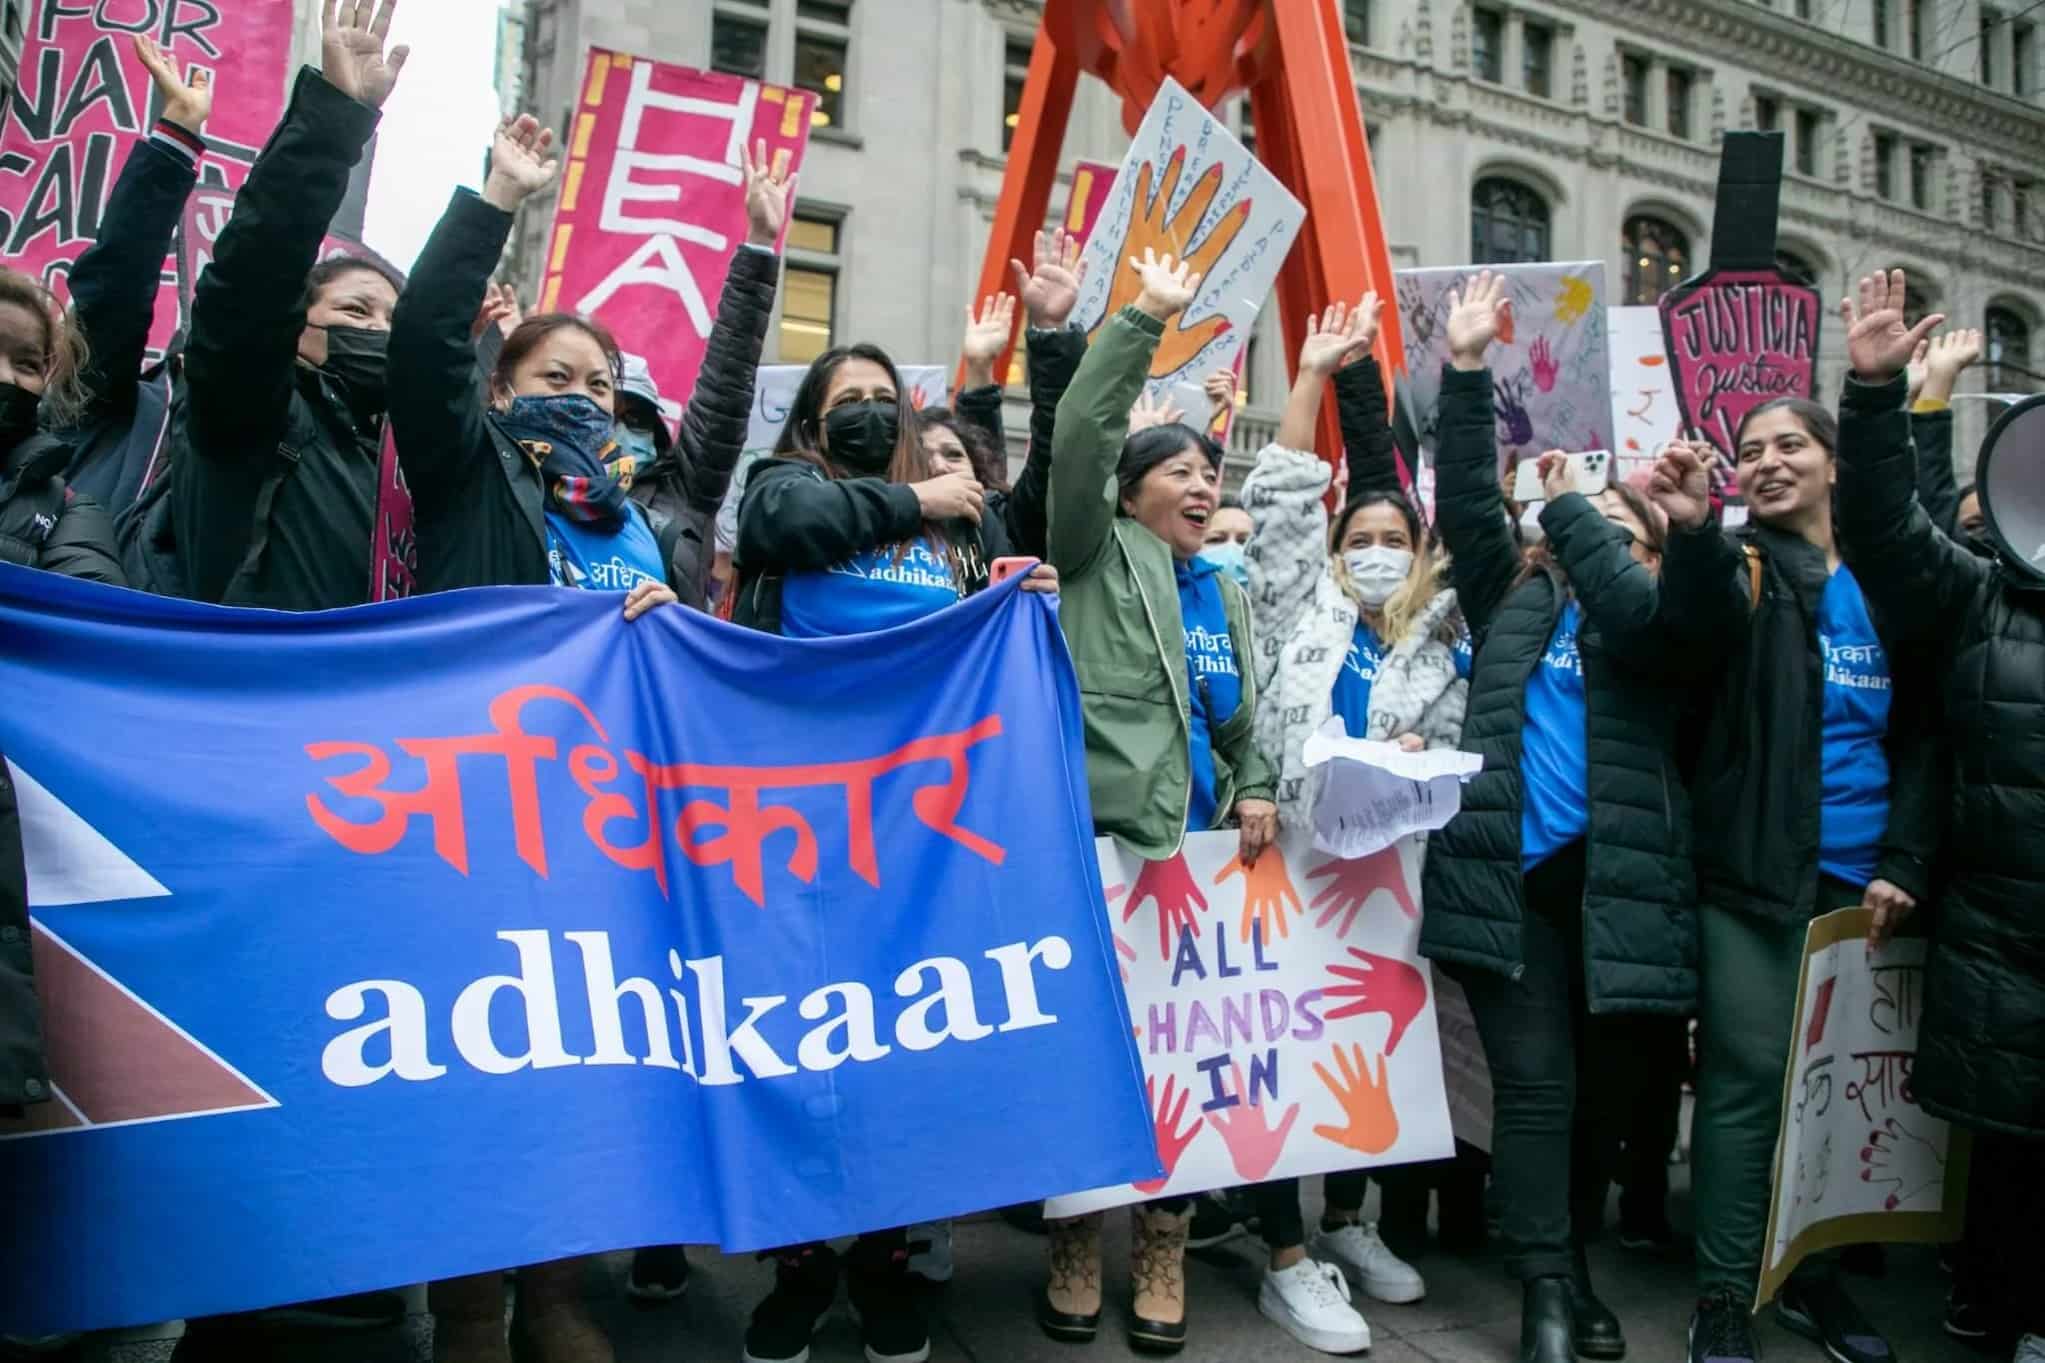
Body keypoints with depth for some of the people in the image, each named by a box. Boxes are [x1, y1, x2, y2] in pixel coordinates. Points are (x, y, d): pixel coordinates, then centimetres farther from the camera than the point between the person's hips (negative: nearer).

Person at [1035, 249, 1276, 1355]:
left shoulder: (1223, 593, 19)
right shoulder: (1100, 554, 4)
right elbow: (1081, 434, -11)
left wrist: (1255, 792, 6)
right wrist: (1146, 318, -12)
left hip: (1195, 848, 5)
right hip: (1096, 837, -5)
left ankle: (1162, 1249, 23)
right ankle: (1076, 1243, 19)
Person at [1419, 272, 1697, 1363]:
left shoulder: (1660, 619, 9)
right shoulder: (1516, 598, 14)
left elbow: (1628, 608, -15)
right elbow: (1464, 505, 5)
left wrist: (1562, 498, -6)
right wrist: (1465, 372, 1)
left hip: (1613, 881, 0)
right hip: (1509, 874, 0)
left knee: (1601, 1089, 12)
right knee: (1536, 1085, -4)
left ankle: (1576, 1271, 30)